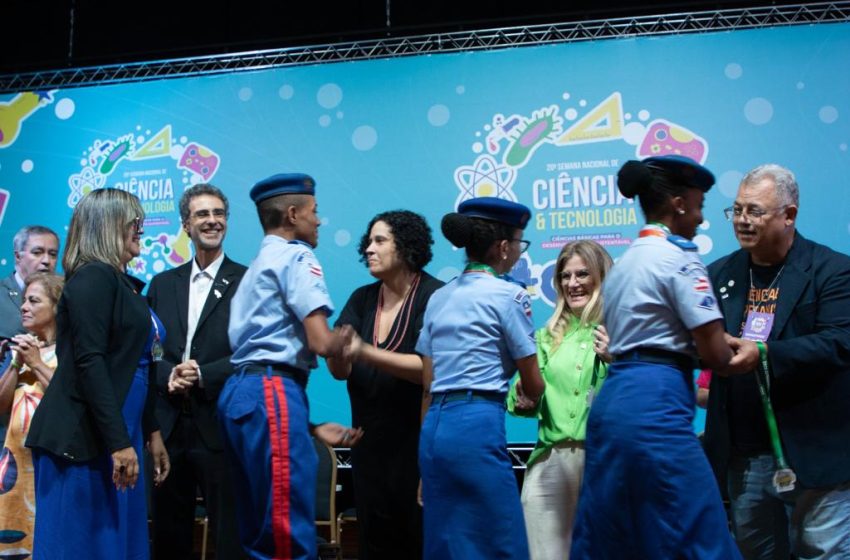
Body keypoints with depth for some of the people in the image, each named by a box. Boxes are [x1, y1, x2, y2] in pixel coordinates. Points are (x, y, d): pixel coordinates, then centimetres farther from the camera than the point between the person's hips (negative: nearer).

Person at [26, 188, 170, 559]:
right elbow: (89, 363, -21)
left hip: (116, 435, 9)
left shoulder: (123, 283, 15)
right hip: (83, 437, -9)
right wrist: (120, 442, -23)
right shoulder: (94, 278, -12)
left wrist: (150, 432, 19)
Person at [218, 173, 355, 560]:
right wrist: (346, 339, 7)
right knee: (290, 529, -9)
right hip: (271, 392, -10)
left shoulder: (258, 265, 25)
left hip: (241, 390, 10)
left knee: (260, 529, 12)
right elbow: (321, 342, -13)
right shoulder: (296, 256, -3)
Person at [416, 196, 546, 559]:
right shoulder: (508, 295, -3)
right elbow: (533, 386, 1)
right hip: (477, 427, -7)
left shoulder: (438, 298, 15)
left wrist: (428, 456, 17)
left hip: (434, 427, 8)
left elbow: (427, 386, 13)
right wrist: (530, 398, 25)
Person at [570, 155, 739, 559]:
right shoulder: (678, 258, -6)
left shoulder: (623, 262, 19)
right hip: (656, 403, -9)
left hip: (611, 399, 9)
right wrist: (731, 351, 12)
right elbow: (715, 353, -10)